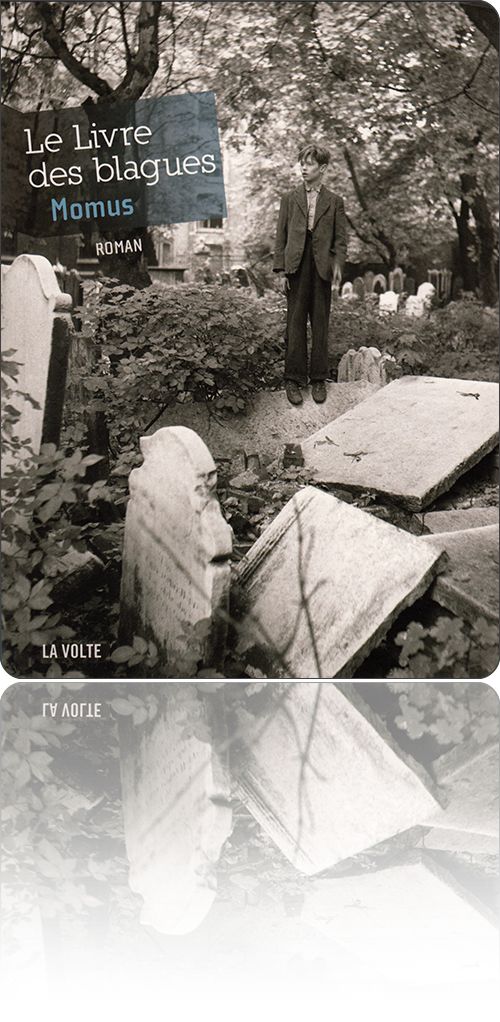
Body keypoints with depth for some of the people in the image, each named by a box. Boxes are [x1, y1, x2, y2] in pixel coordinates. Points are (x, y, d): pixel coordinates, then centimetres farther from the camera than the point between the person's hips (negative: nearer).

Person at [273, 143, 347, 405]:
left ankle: (319, 380, 10)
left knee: (320, 326, 4)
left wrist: (338, 265, -9)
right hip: (296, 267, 0)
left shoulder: (334, 201, 10)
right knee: (295, 324, 0)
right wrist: (280, 267, 0)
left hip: (322, 268, 0)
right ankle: (294, 379, 4)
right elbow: (281, 236, 9)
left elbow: (340, 238, 6)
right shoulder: (290, 198, 12)